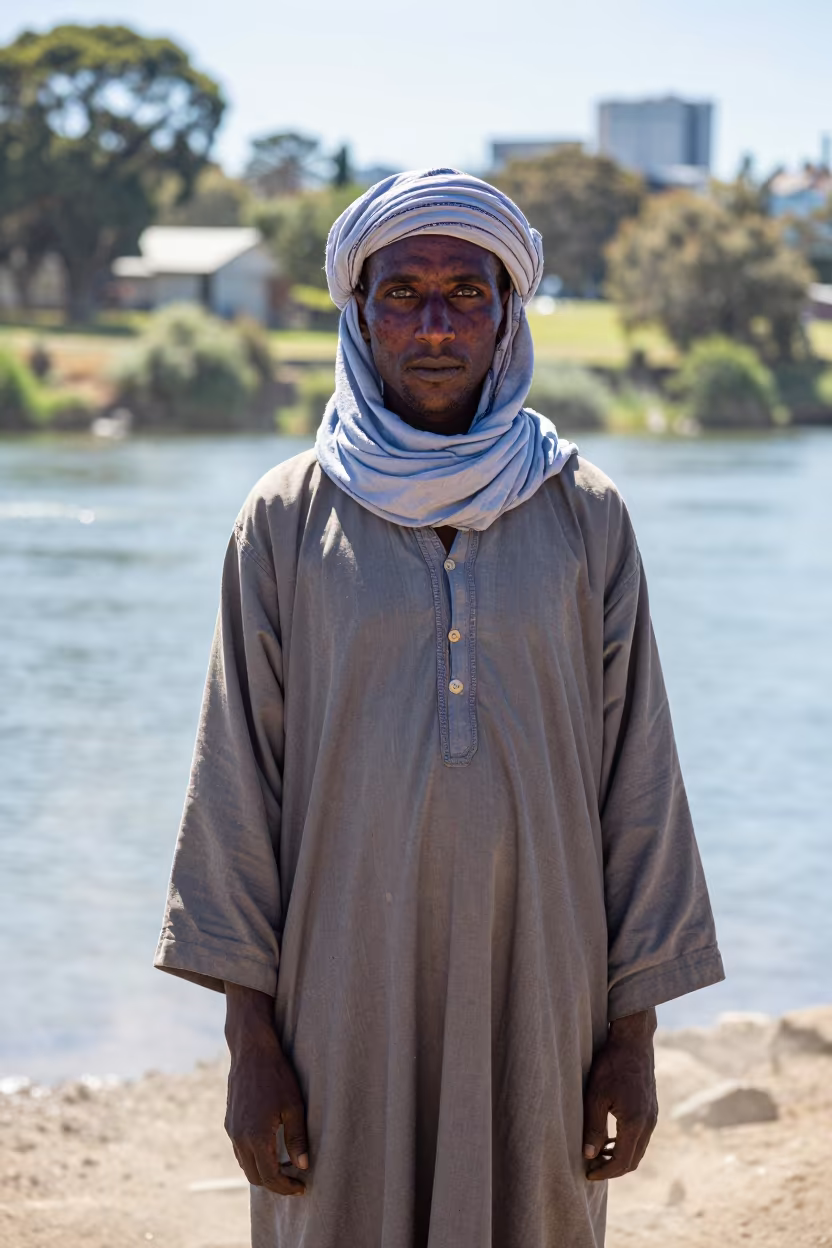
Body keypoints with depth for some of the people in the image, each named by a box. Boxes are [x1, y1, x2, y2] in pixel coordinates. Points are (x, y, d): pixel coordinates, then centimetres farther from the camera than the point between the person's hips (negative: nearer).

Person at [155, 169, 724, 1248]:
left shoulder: (585, 518, 3)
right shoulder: (287, 520, 1)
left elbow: (637, 775, 3)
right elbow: (239, 780, 0)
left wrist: (634, 1032, 0)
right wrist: (250, 1039, -5)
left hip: (534, 986, 1)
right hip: (345, 987, -1)